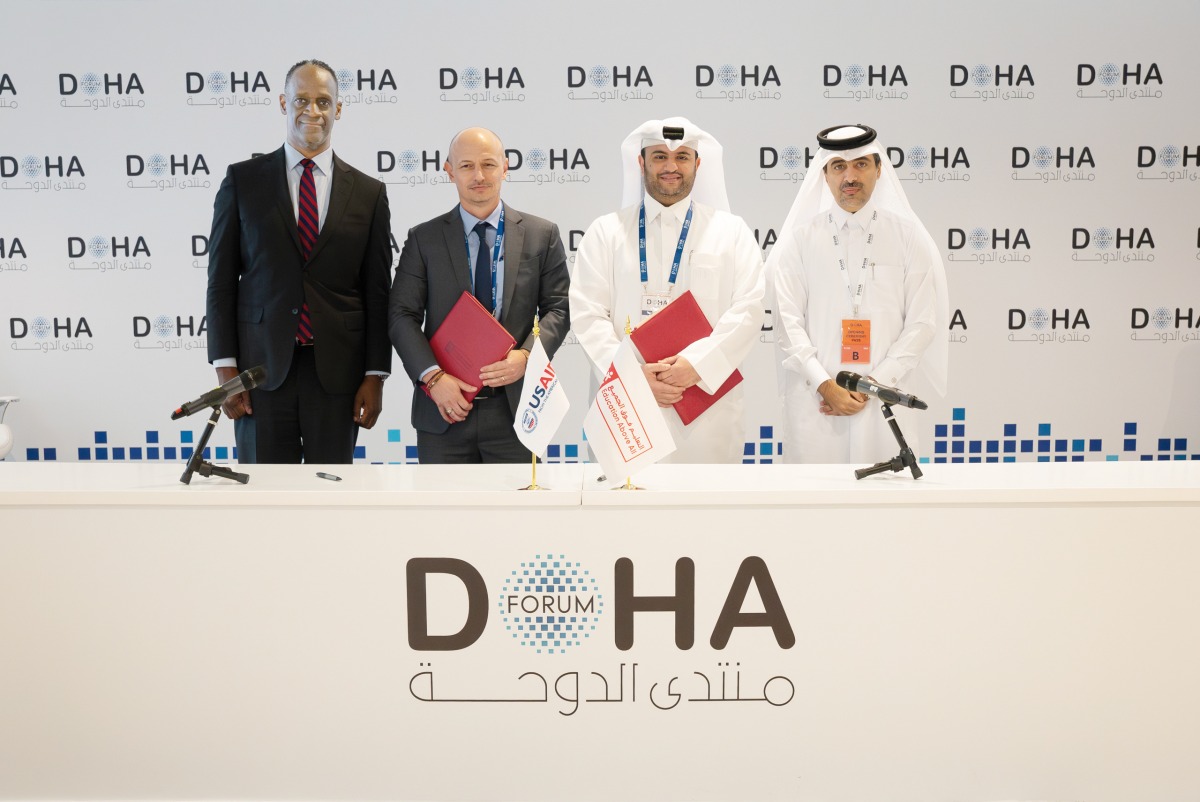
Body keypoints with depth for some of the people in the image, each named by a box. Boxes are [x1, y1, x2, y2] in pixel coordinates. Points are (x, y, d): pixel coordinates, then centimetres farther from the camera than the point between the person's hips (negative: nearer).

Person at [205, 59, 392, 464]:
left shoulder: (368, 193, 6)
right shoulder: (243, 180, 4)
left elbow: (377, 293, 5)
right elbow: (221, 280, 3)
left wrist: (375, 376, 0)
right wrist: (225, 367, -4)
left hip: (337, 372, 1)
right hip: (262, 369, -1)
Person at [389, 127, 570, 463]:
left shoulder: (542, 234, 7)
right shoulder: (423, 239, 6)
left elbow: (558, 308, 5)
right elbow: (402, 315, 1)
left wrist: (526, 356, -13)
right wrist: (432, 376, -13)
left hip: (516, 410, 0)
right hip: (444, 412, 0)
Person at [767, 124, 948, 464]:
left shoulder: (908, 235, 5)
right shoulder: (800, 237, 4)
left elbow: (922, 323, 1)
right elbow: (787, 321, -2)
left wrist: (873, 384, -8)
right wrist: (825, 385, -11)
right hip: (814, 399, 0)